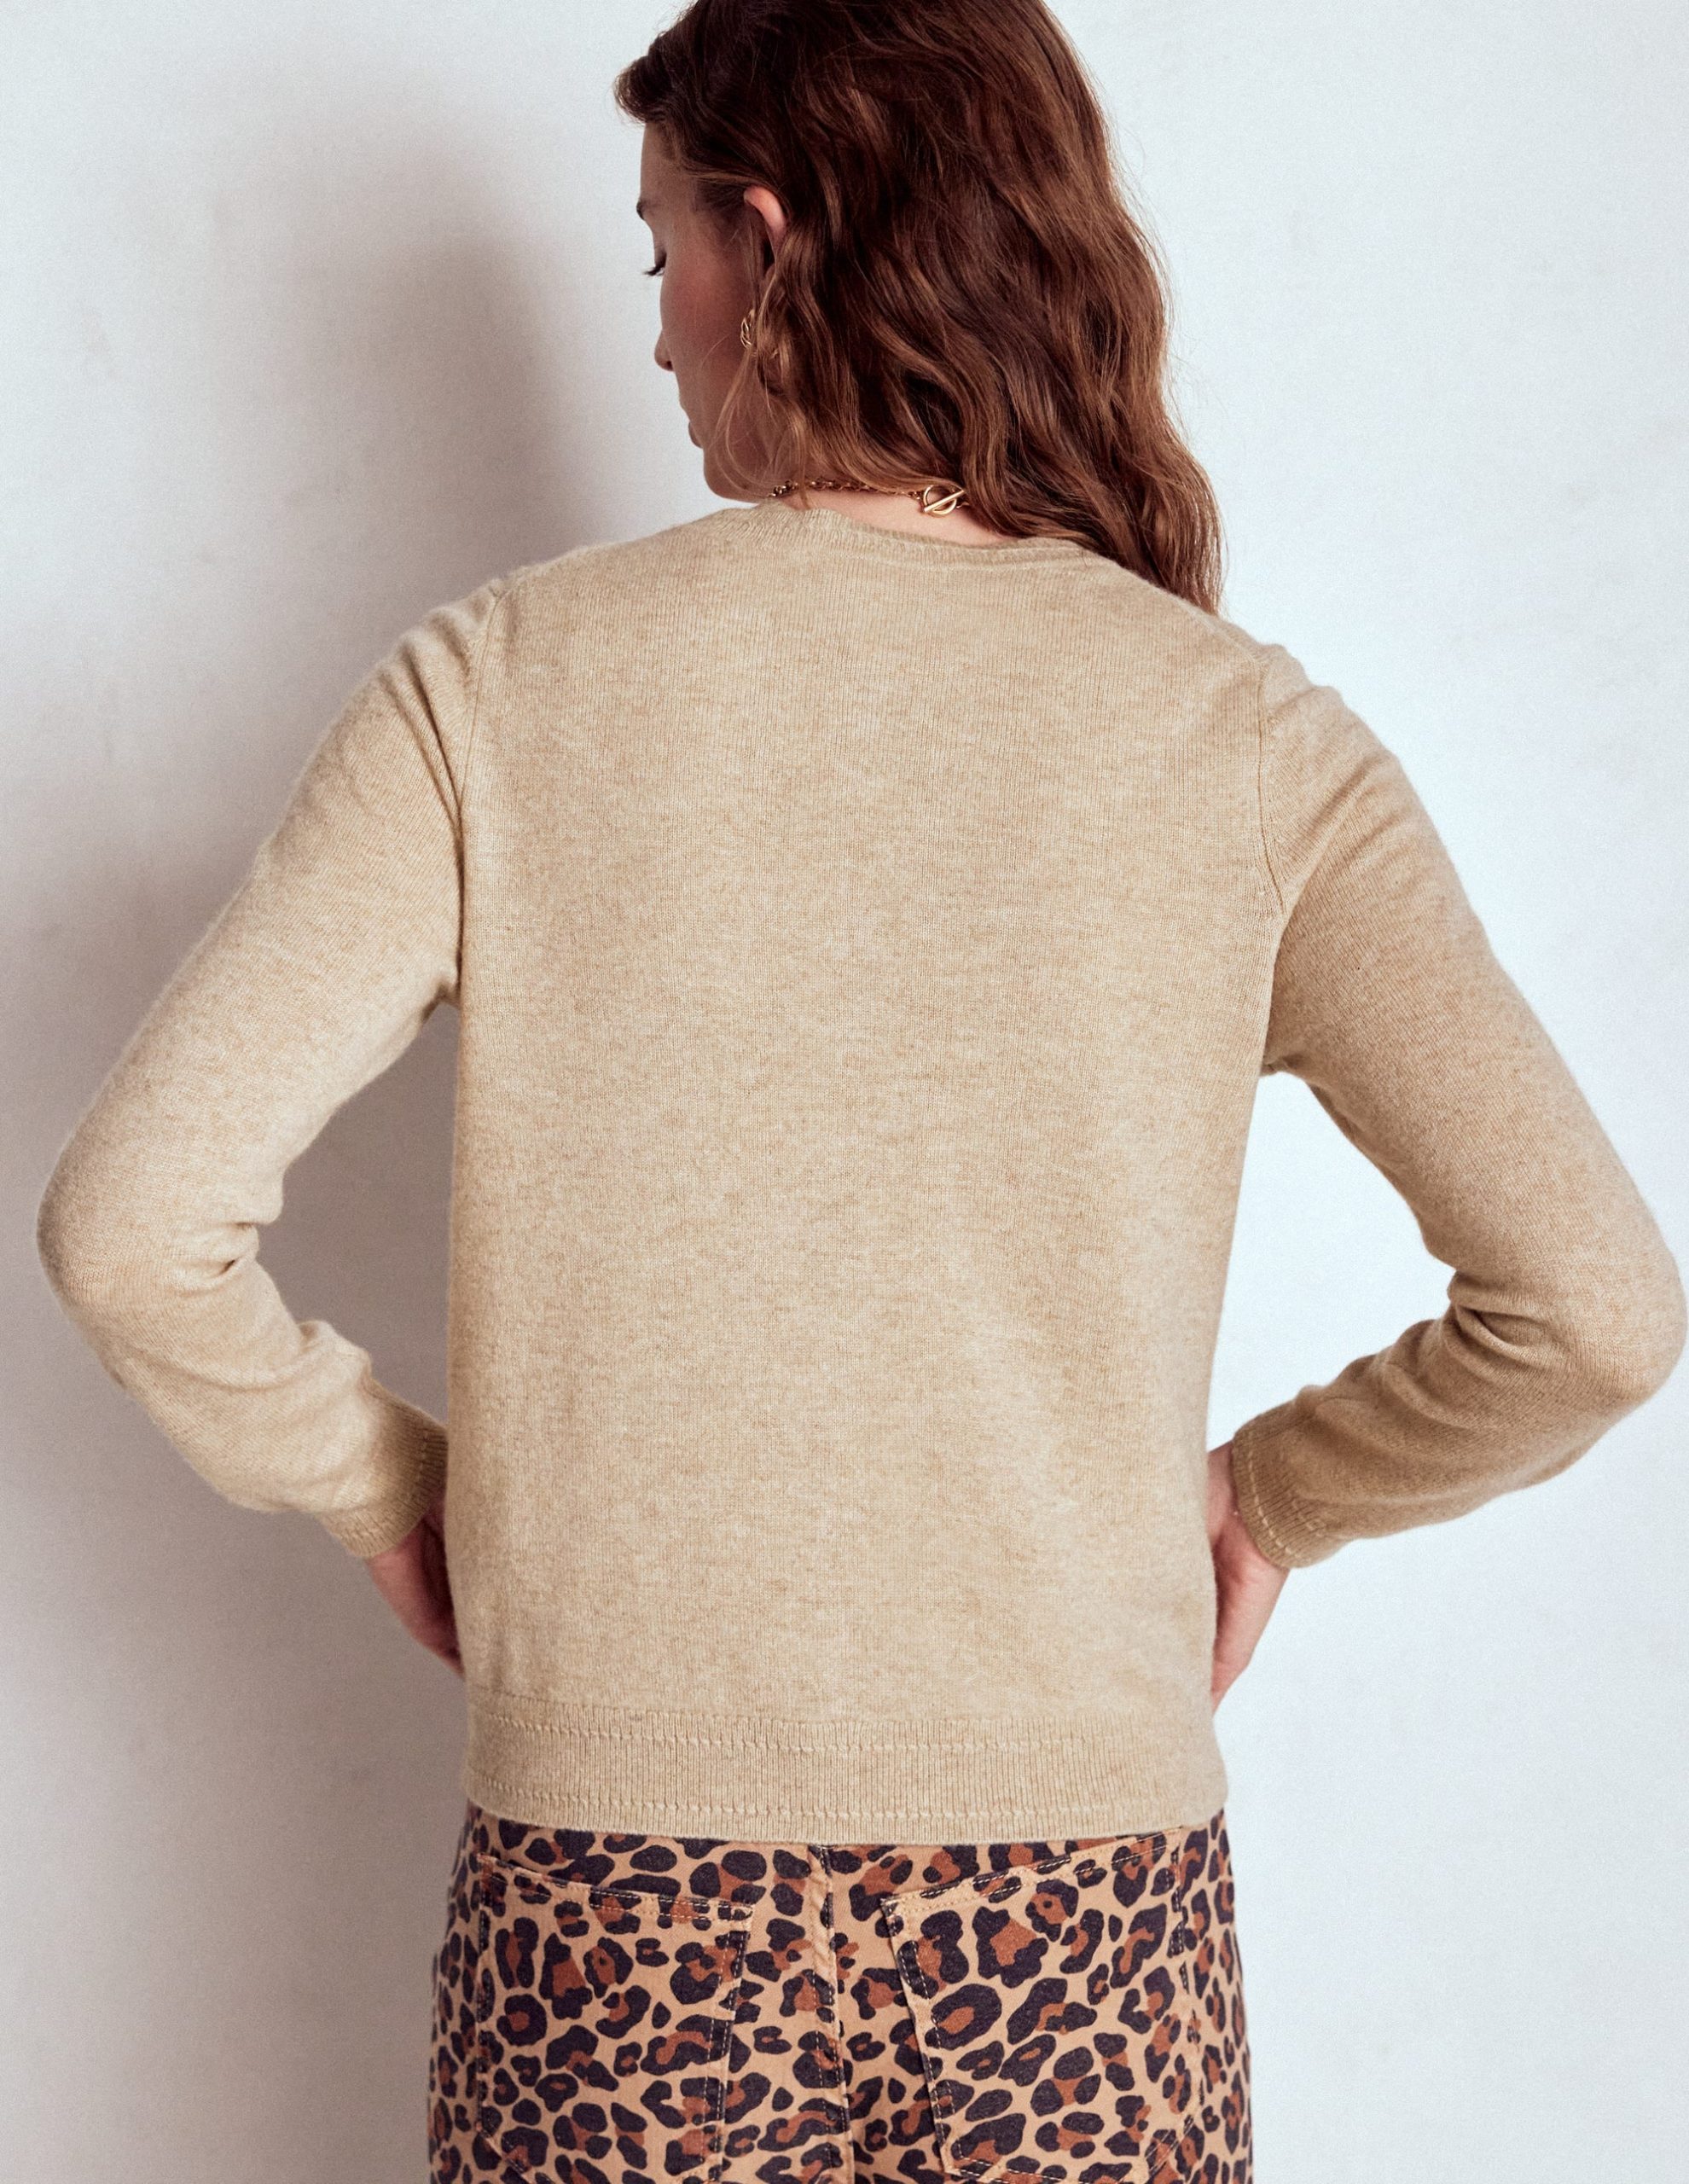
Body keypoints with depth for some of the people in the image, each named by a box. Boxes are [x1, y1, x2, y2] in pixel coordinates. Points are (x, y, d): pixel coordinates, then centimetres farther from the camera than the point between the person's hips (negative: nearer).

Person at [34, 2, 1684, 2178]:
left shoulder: (502, 685, -7)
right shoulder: (1247, 736, -5)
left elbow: (131, 1221, -12)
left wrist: (380, 1478, 6)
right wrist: (1266, 1492, 8)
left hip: (617, 1914, 0)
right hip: (1090, 1912, 1)